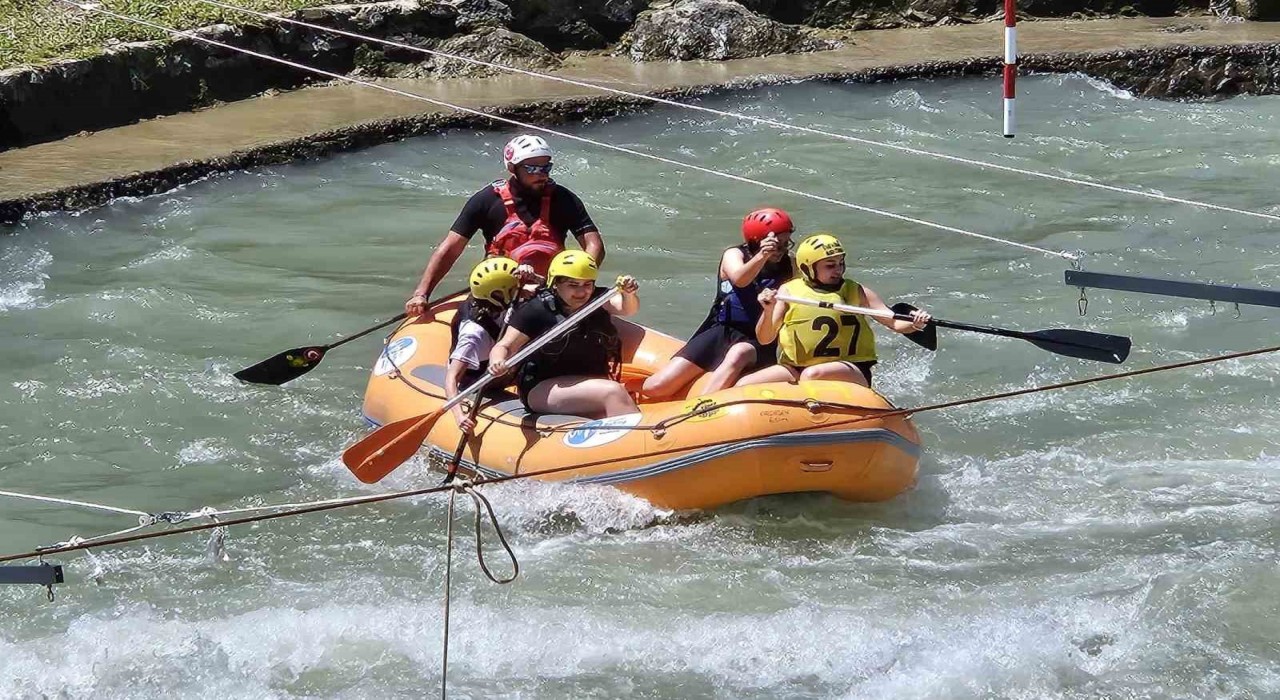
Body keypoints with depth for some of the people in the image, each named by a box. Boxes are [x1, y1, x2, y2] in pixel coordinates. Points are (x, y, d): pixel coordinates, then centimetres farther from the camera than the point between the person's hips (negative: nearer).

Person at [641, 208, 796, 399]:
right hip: (721, 333, 0)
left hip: (757, 342, 0)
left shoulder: (787, 267, 6)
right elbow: (739, 279, -25)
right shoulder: (734, 255, -2)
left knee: (739, 353, -41)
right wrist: (761, 256, -41)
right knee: (655, 388, -14)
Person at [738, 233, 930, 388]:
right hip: (795, 368, 3)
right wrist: (768, 311, -17)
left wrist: (913, 325, -20)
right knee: (744, 386, -16)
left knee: (813, 374, -36)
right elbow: (764, 339, 3)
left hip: (848, 371, -3)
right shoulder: (789, 291, 8)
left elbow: (894, 322, 2)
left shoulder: (856, 292, 7)